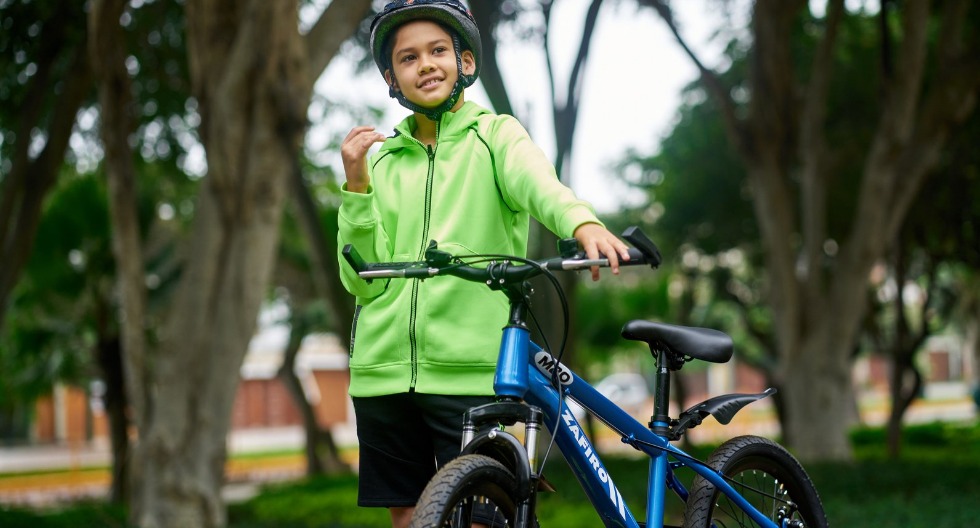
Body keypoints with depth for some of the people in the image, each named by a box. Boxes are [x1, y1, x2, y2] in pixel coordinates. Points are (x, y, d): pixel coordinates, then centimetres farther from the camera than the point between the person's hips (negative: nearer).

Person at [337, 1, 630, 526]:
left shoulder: (495, 136, 6)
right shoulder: (383, 159, 15)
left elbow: (537, 182, -18)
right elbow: (361, 281, 7)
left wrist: (582, 222, -40)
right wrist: (356, 186, -5)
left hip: (471, 367, -3)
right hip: (385, 366, 4)